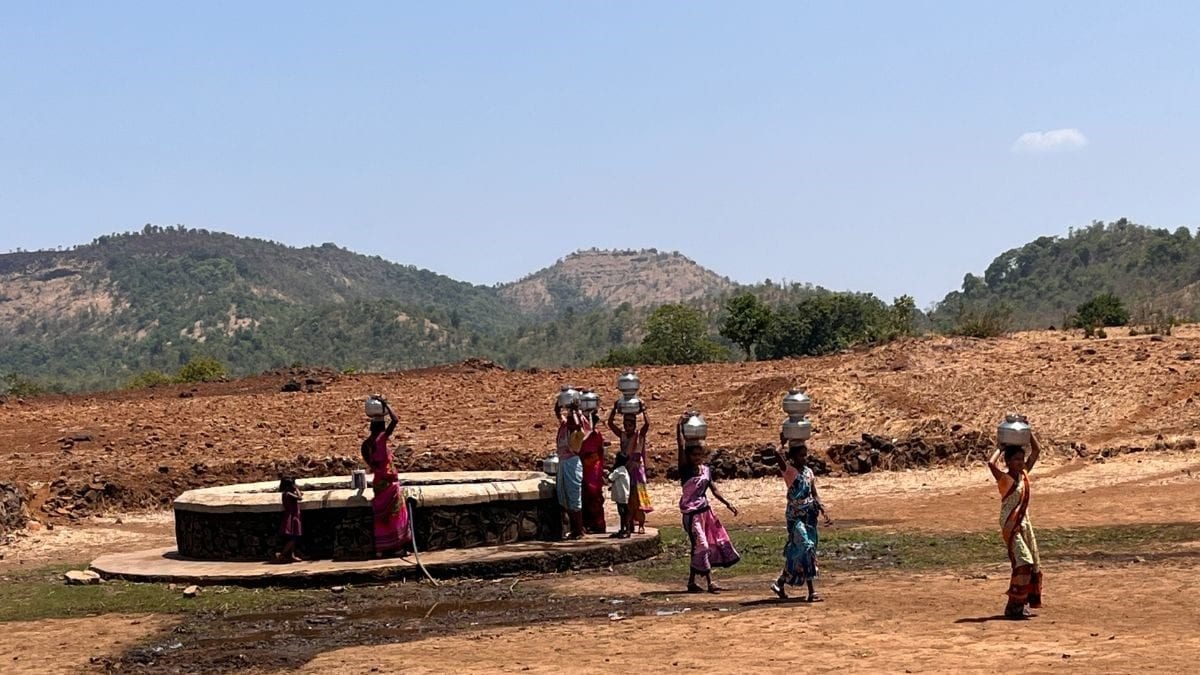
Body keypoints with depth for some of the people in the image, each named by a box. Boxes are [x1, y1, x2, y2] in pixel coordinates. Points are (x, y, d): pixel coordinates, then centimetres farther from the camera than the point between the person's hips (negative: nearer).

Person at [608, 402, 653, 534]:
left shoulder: (640, 434, -4)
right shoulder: (622, 435, 6)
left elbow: (647, 424, -21)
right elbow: (610, 423, -2)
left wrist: (643, 411, -23)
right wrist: (614, 409, -10)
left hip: (637, 469, -4)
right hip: (625, 469, 4)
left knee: (638, 498, -4)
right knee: (627, 499, 7)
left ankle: (641, 525, -1)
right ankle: (630, 524, 14)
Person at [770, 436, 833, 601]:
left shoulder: (808, 472, 10)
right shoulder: (789, 470, -9)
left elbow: (815, 495, 11)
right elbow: (777, 454, -27)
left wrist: (824, 511, -1)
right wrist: (783, 444, -9)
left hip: (810, 516, 6)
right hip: (796, 517, -6)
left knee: (795, 553, 11)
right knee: (806, 548, -15)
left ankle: (780, 583, 27)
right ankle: (811, 592, -16)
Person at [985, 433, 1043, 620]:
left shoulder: (1024, 474, 9)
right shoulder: (1004, 478, -11)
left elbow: (1036, 450, 15)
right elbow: (991, 463, -32)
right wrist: (1001, 448, -17)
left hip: (1024, 523, 8)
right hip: (1010, 526, -8)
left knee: (1033, 566, 8)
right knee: (1023, 563, -17)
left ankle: (1023, 603, 16)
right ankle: (1014, 606, -14)